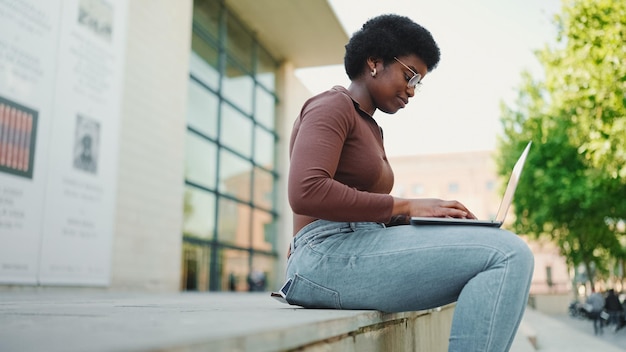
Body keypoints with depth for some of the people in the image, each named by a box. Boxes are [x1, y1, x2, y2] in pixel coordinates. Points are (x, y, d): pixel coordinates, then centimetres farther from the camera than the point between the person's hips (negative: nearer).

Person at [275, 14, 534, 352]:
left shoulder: (371, 128, 26)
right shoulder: (332, 105, -2)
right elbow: (306, 192, -19)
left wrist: (425, 216, 2)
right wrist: (406, 207, -16)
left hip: (356, 253, 9)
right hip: (330, 255, -9)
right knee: (508, 253, -19)